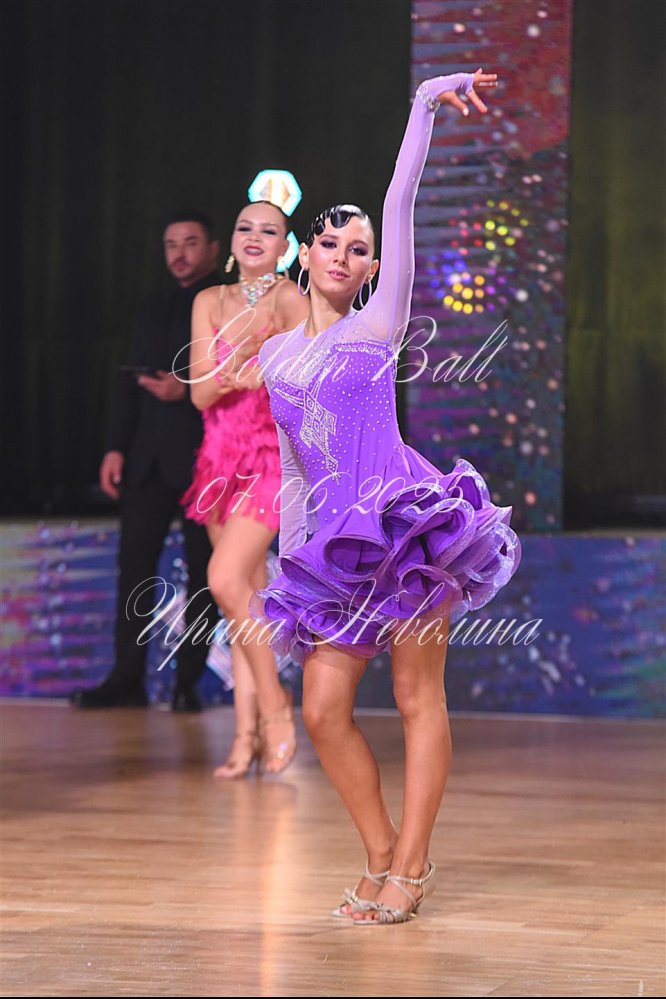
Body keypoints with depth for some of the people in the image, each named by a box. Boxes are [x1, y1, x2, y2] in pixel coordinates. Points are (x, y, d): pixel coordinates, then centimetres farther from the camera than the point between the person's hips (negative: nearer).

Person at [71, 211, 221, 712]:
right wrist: (117, 447, 8)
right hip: (149, 459, 5)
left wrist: (190, 390, -19)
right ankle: (127, 679, -1)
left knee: (202, 571, 0)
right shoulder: (152, 311, 18)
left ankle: (188, 682, 5)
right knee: (134, 563, -2)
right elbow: (131, 382, 16)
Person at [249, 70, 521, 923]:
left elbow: (400, 204, -3)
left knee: (418, 700, -2)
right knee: (323, 709, -3)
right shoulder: (275, 354, 15)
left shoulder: (376, 326, 3)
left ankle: (411, 867, 2)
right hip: (331, 547, 5)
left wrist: (425, 105, -5)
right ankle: (383, 857, 10)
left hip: (402, 524, -4)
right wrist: (288, 556, 18)